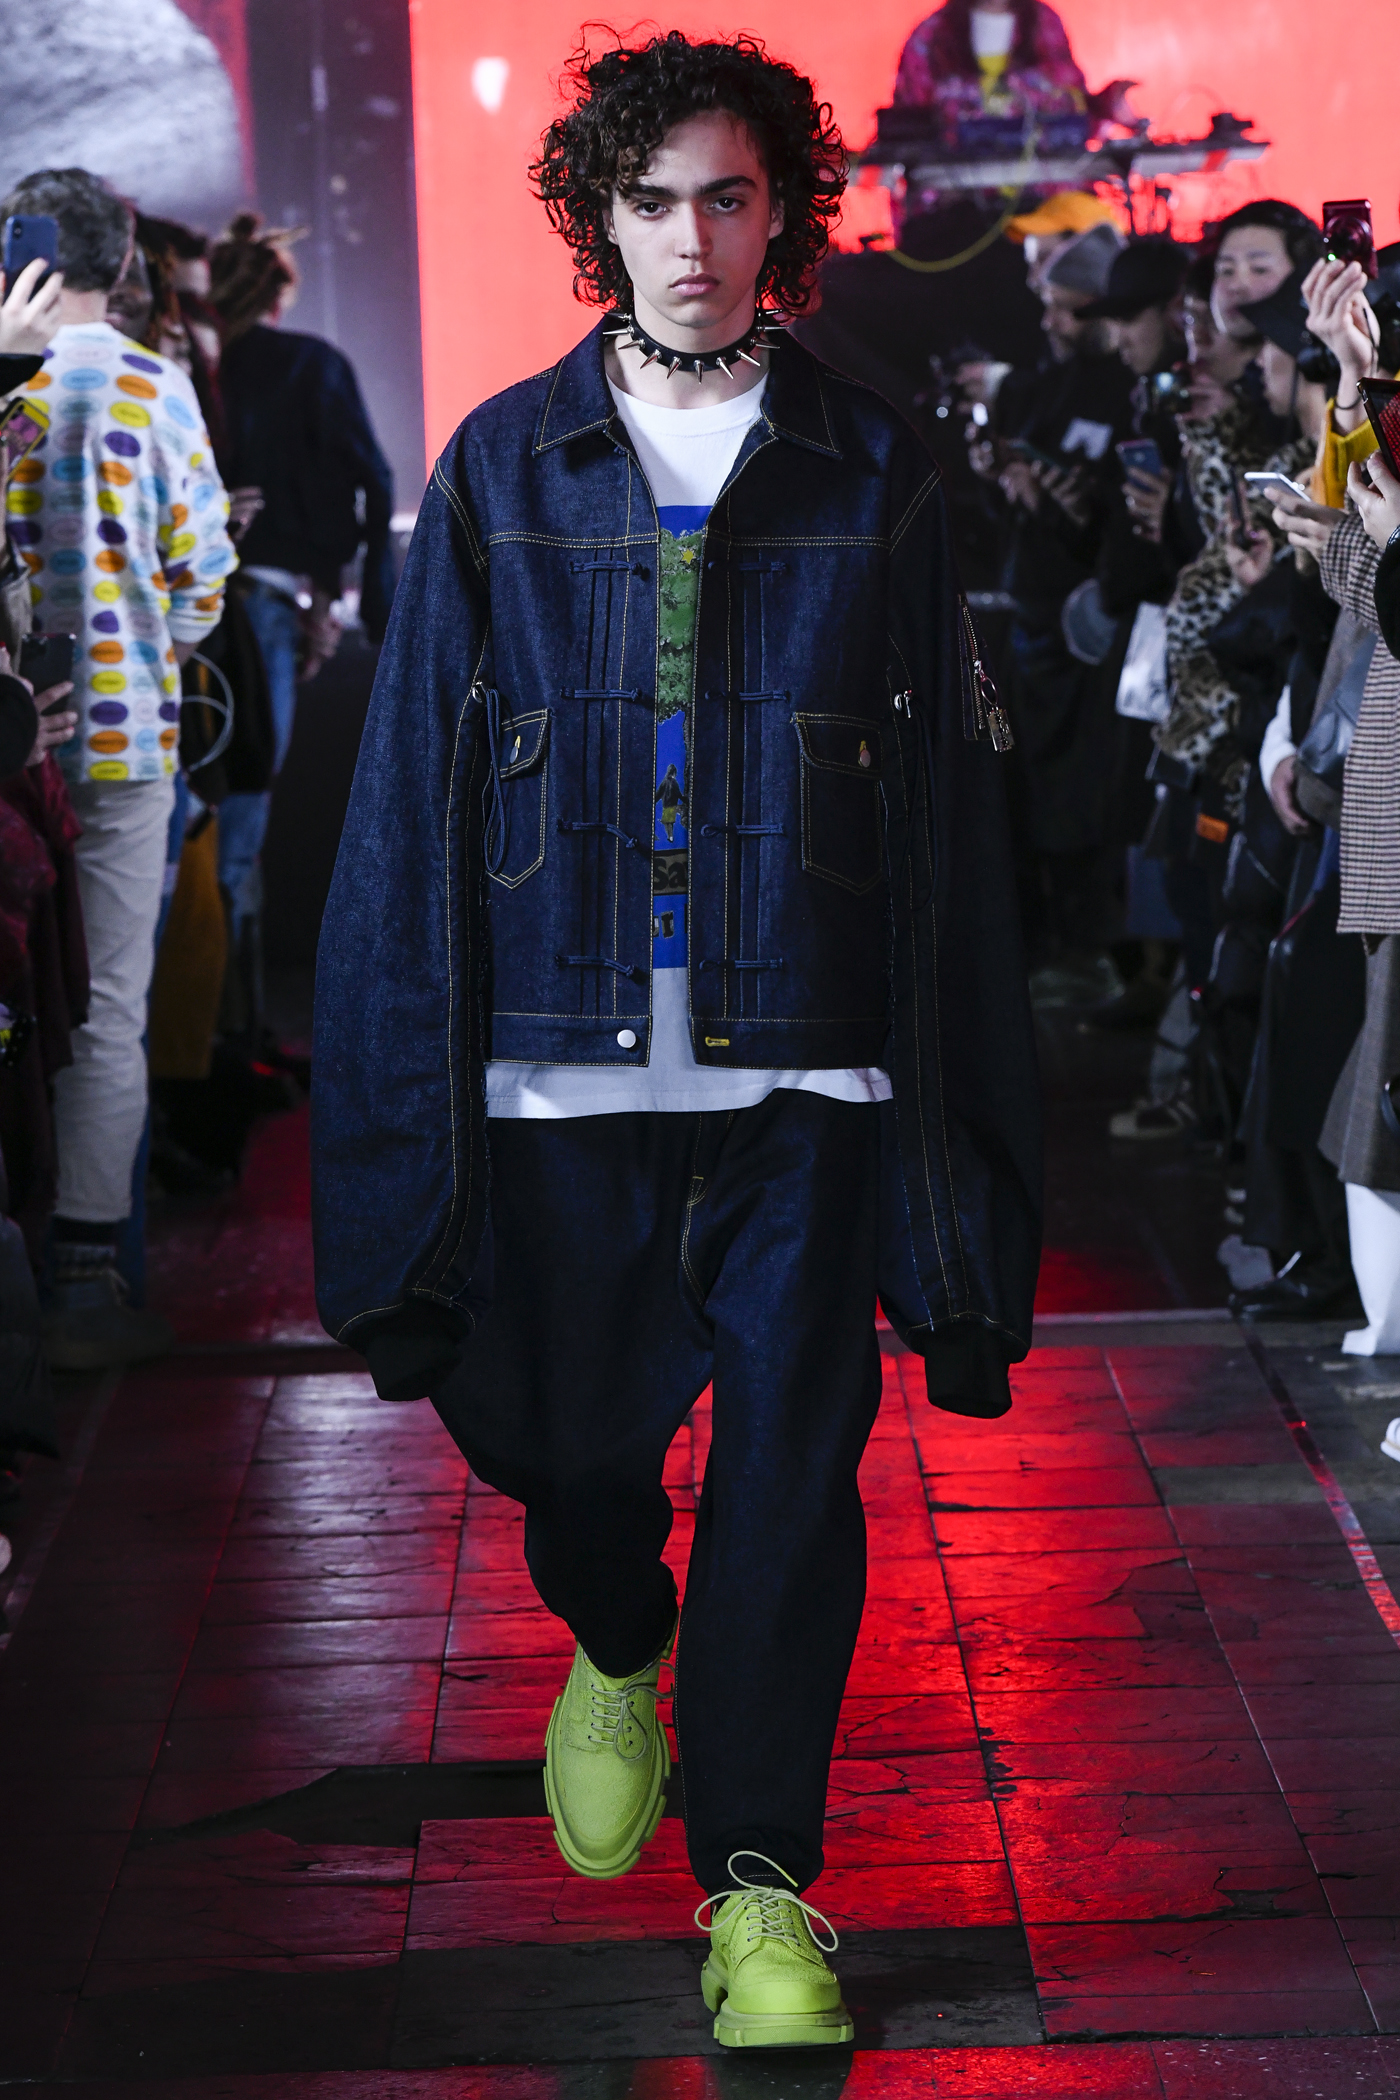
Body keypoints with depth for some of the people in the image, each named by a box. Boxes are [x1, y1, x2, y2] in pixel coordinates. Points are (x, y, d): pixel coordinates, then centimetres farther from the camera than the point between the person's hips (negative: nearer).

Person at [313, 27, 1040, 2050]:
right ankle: (615, 1653, 43)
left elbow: (946, 800, 4)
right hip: (559, 1067, 1)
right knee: (553, 1435, 10)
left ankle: (760, 1876, 15)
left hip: (804, 1070, -1)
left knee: (791, 1470, 1)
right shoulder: (503, 467, 7)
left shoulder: (870, 472, 5)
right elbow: (417, 790, 5)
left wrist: (962, 1112, -1)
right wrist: (405, 1105, -1)